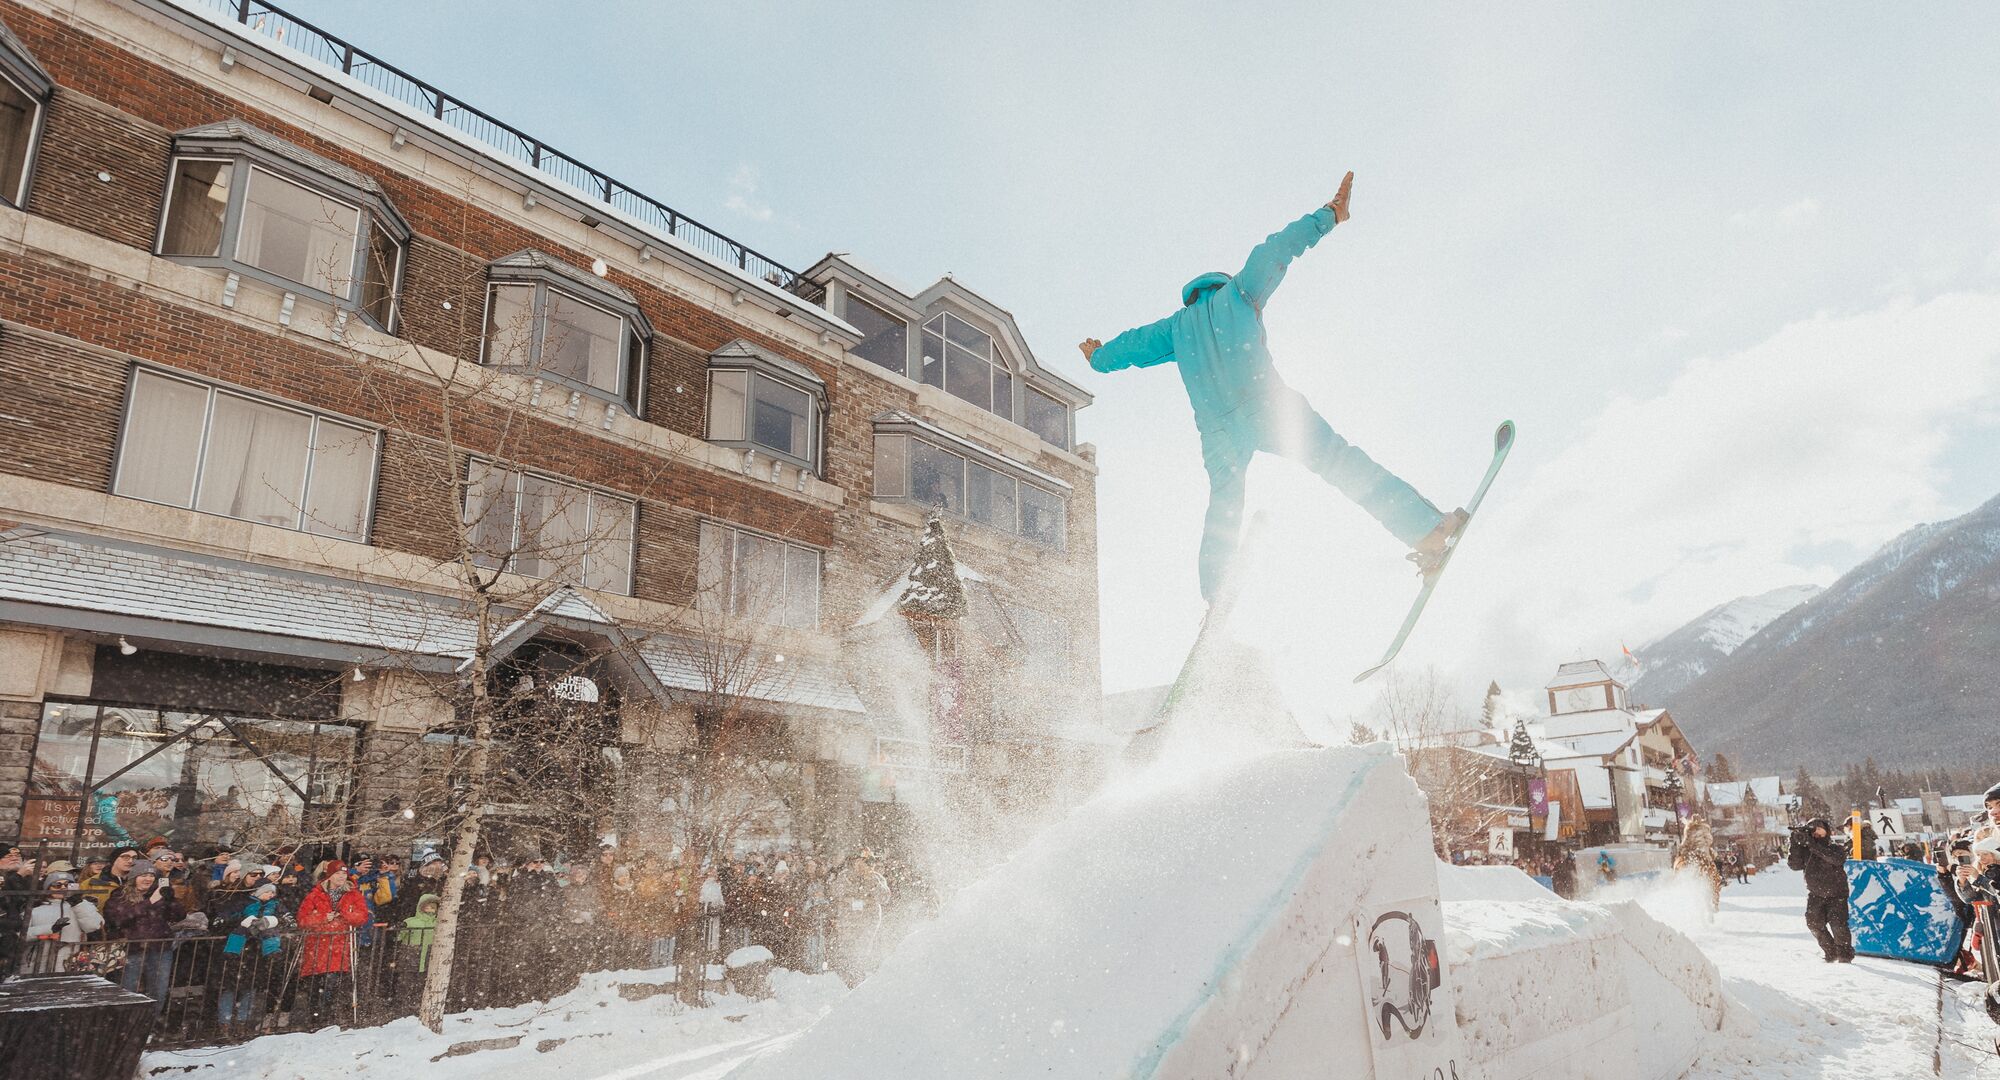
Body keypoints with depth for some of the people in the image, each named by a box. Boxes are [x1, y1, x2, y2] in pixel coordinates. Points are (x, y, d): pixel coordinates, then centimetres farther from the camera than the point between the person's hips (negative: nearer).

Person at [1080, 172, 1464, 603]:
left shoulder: (1177, 326, 26)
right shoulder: (1237, 292, 20)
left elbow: (1134, 344, 34)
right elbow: (1276, 250, 15)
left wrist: (1099, 358, 54)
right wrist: (1327, 216, 24)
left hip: (1217, 430, 3)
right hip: (1266, 406, -3)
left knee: (1222, 513, 13)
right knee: (1346, 466, -5)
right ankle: (1426, 530, -17)